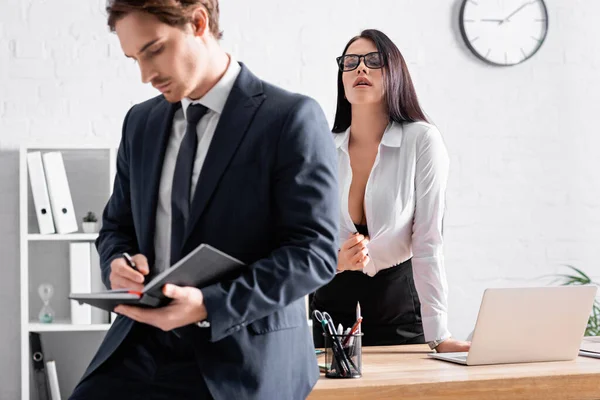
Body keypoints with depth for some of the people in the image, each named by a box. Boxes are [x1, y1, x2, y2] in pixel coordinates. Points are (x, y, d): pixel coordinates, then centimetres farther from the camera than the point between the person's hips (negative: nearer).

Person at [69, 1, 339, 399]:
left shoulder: (292, 118, -8)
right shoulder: (141, 122, 11)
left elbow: (314, 251, -13)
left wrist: (210, 306, -21)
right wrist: (119, 262, -4)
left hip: (242, 360, -5)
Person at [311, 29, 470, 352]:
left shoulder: (422, 140, -11)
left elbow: (427, 242, -15)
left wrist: (438, 336, -20)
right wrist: (336, 259, -22)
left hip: (398, 303, -2)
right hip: (333, 303, 2)